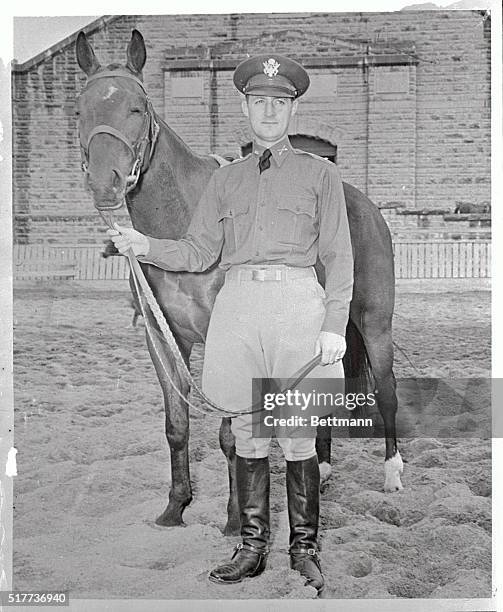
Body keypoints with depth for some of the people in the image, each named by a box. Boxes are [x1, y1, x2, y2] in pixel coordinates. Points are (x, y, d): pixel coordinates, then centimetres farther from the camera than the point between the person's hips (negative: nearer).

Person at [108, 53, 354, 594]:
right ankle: (252, 546, 16)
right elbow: (198, 252, 13)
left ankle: (304, 548, 12)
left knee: (299, 436, 0)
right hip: (238, 305, 3)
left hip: (298, 302, -2)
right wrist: (144, 246, -4)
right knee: (248, 434, 7)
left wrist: (334, 326, -5)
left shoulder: (320, 174, 10)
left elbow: (338, 258, 5)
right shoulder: (225, 179, 18)